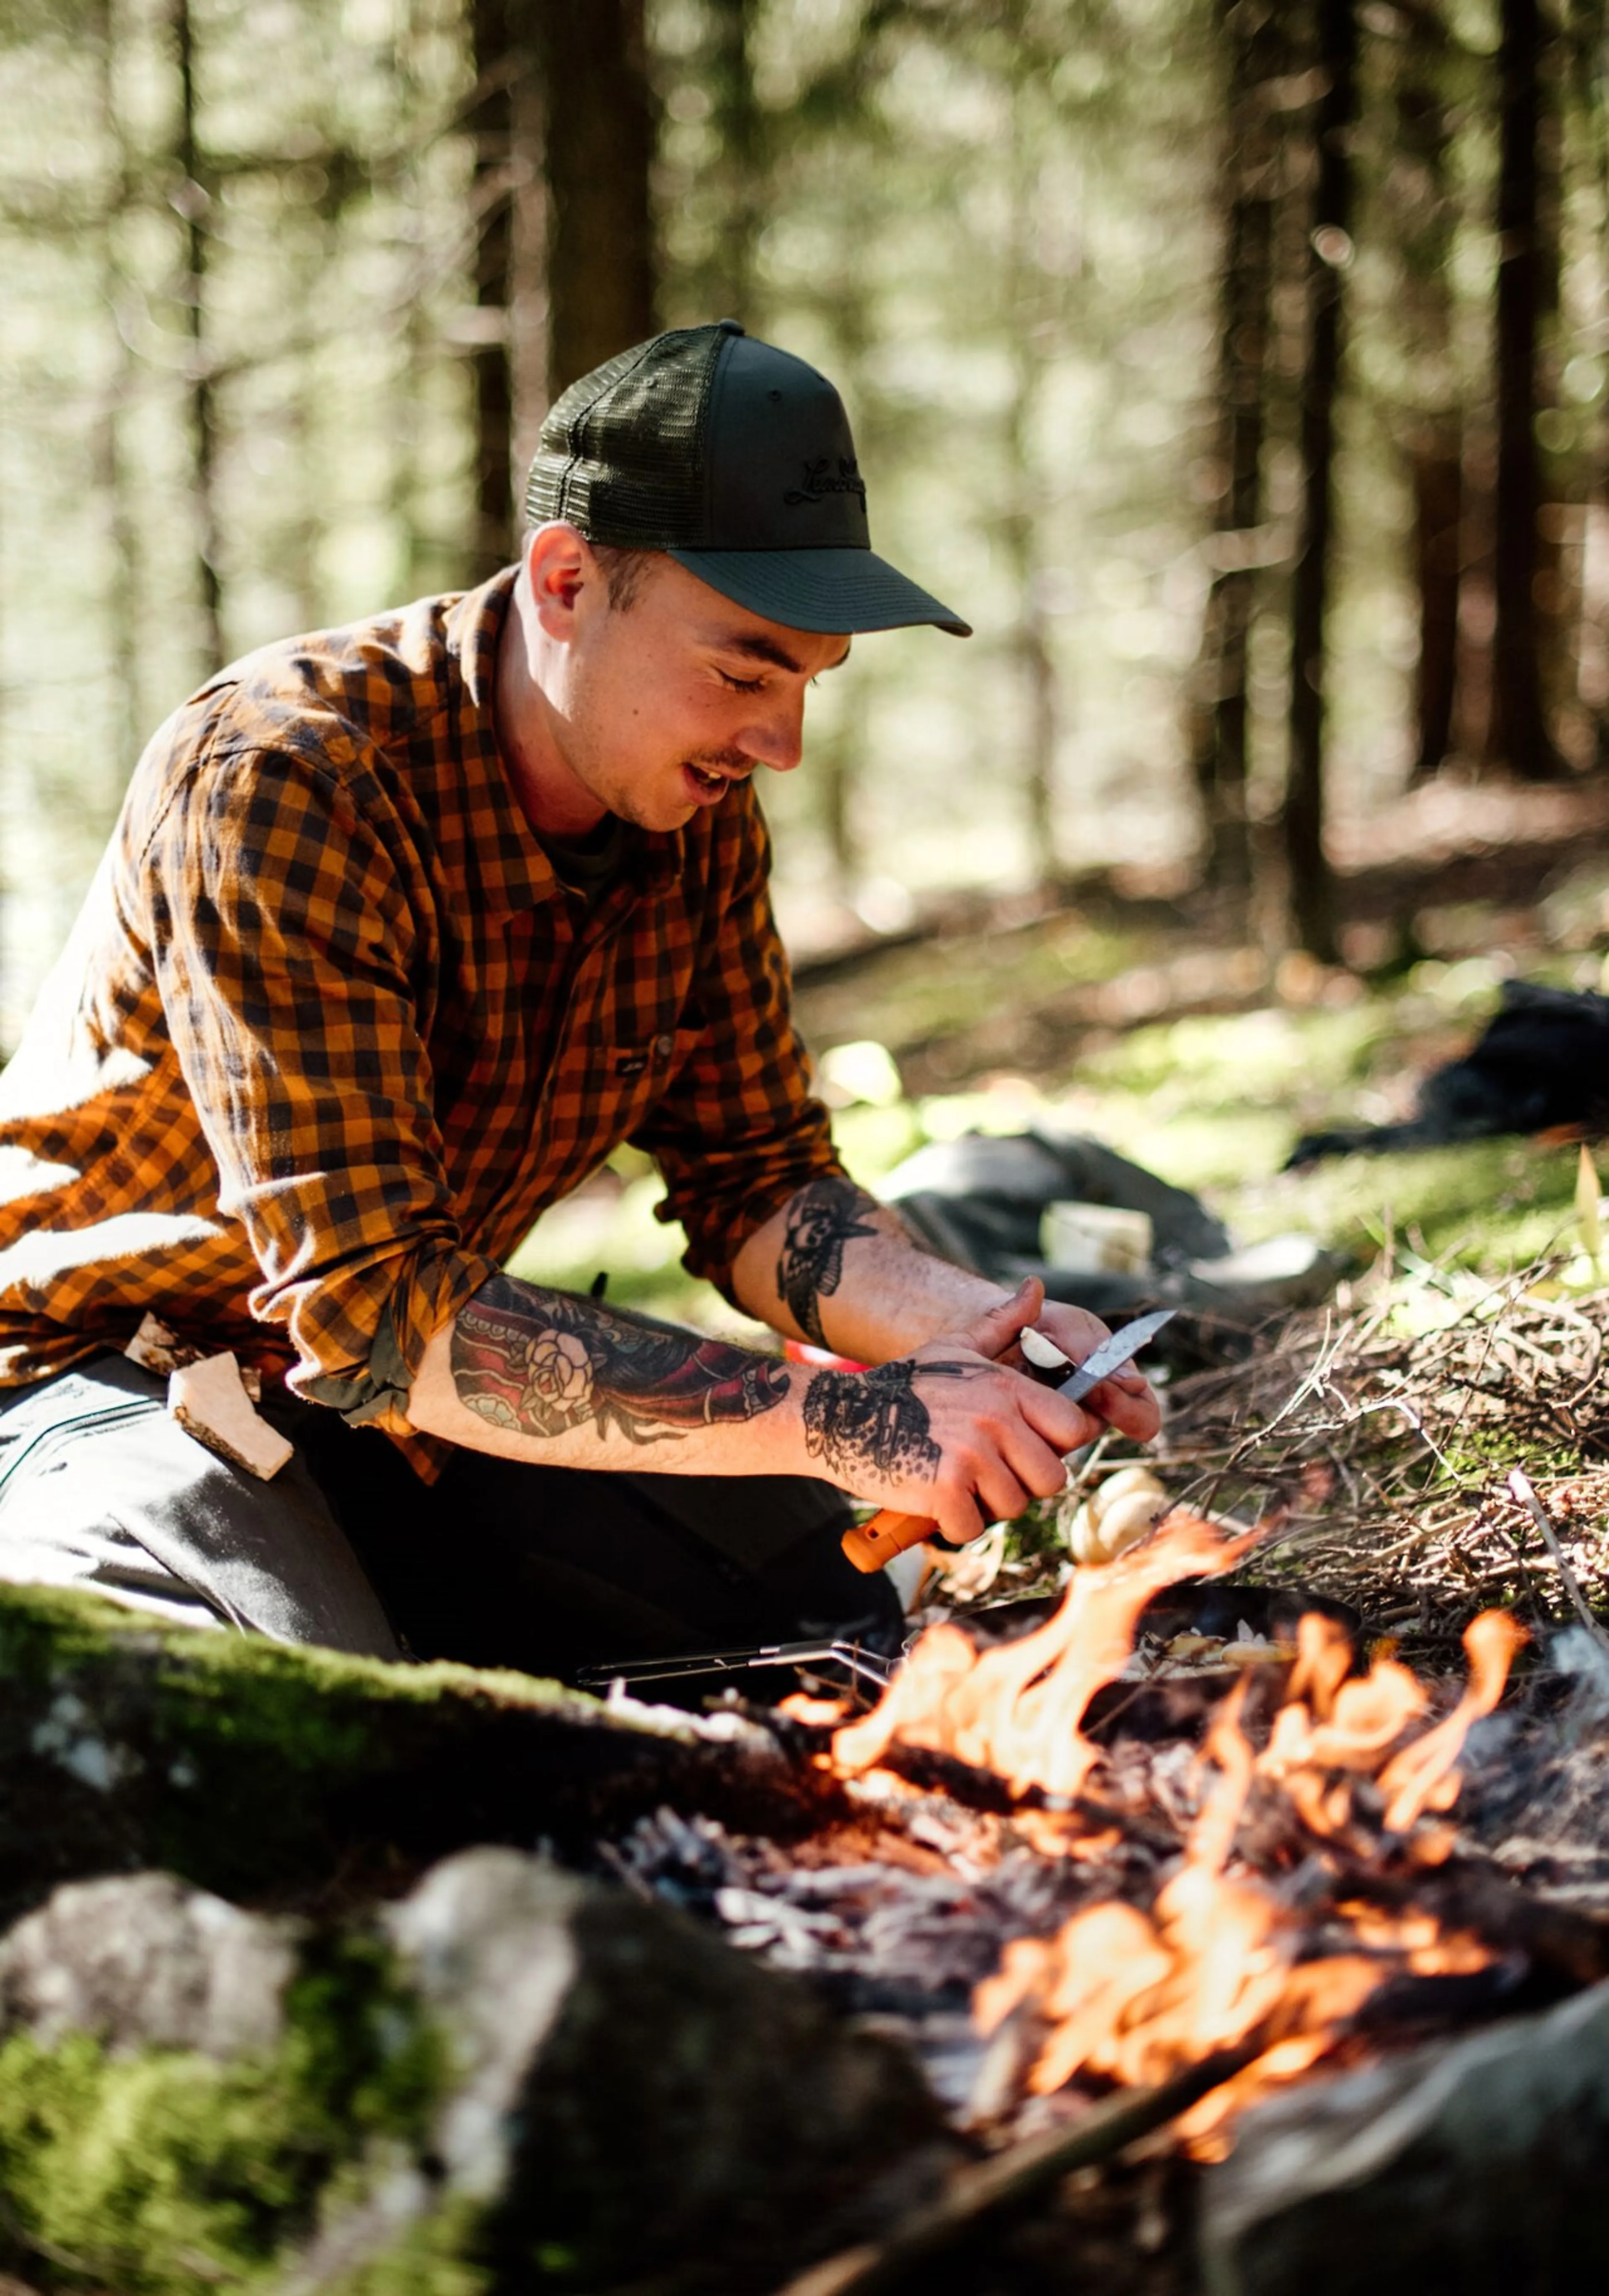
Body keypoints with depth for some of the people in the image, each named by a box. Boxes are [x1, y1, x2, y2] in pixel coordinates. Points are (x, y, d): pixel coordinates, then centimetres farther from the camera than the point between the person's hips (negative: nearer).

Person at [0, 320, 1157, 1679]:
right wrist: (831, 1421, -41)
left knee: (818, 1610, -4)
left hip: (412, 1365, 7)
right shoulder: (278, 788, -30)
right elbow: (377, 1314, -35)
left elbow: (756, 1176, 2)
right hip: (111, 1375, -7)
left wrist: (964, 1327, -21)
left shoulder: (698, 809, -6)